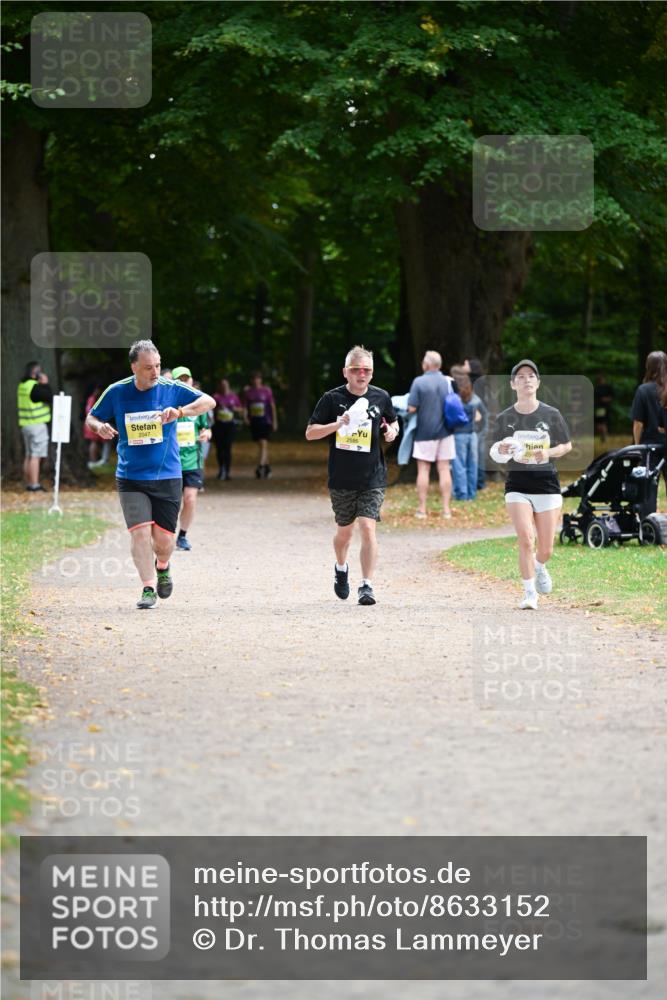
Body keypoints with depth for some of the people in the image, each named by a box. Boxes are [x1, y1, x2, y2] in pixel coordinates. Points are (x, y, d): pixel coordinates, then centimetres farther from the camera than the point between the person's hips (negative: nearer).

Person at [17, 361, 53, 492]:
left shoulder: (22, 386, 11)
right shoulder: (35, 387, -17)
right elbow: (50, 398, -16)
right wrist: (45, 384, -7)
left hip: (26, 425, 9)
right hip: (37, 425, -9)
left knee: (29, 456, 14)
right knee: (35, 456, -9)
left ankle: (29, 484, 18)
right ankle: (34, 486, -11)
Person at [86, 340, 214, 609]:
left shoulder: (171, 389, -3)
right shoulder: (116, 393, -1)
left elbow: (209, 401, -6)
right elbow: (91, 417, 12)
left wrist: (180, 411, -24)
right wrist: (100, 426, -12)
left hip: (167, 477, 0)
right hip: (131, 479, 0)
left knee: (164, 538, 1)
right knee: (140, 531, -15)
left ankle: (162, 567, 35)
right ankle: (148, 588, -6)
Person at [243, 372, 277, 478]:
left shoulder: (266, 390, -1)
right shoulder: (247, 391, 6)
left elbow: (272, 406, 4)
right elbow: (245, 406, 7)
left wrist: (274, 421, 4)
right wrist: (245, 416, -12)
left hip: (265, 421, -3)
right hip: (253, 421, 3)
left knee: (263, 443, -15)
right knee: (261, 445, 13)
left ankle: (260, 466, -22)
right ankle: (267, 467, 27)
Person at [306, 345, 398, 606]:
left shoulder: (381, 397, 2)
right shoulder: (332, 398, -5)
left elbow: (392, 422, 20)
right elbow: (310, 433, -4)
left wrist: (392, 431, -4)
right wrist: (338, 424, -20)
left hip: (372, 477, 0)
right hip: (341, 478, 0)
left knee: (368, 528, -13)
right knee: (345, 531, 13)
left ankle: (367, 585, -10)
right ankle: (341, 569, 43)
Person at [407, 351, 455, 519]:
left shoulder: (419, 382, -12)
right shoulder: (448, 382, 0)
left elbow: (412, 408, -14)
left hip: (425, 431, -3)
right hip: (444, 431, 3)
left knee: (423, 470, 4)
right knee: (444, 469, 6)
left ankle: (422, 508, 5)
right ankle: (446, 508, 6)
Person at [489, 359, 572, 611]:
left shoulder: (551, 415, -1)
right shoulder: (504, 418, 0)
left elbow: (567, 445, 8)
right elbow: (495, 453, 8)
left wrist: (549, 453, -11)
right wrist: (501, 451, -16)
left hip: (547, 483, 1)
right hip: (517, 484, -1)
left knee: (546, 549, 4)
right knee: (525, 540, -16)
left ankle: (539, 567, 40)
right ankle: (529, 592, -1)